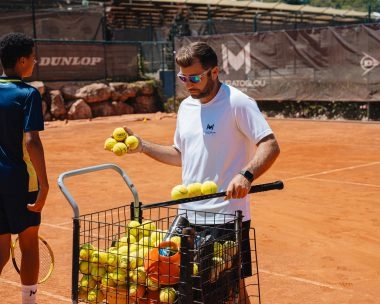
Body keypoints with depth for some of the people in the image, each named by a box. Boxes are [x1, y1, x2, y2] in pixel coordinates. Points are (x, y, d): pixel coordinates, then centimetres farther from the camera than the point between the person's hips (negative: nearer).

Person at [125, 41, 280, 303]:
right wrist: (142, 145, 9)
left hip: (227, 215, -7)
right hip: (189, 215, 7)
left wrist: (246, 175, -36)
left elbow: (271, 146, -19)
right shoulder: (186, 107, 10)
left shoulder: (238, 103, -13)